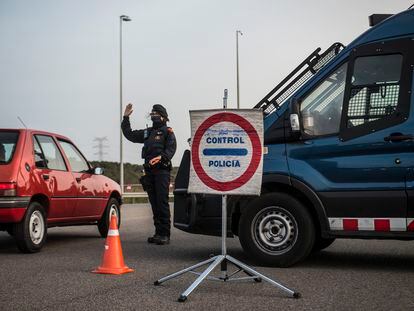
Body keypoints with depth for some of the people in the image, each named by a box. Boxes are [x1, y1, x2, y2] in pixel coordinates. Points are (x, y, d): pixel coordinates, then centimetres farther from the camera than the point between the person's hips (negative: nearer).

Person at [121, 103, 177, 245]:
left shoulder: (168, 132, 2)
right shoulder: (147, 133, 22)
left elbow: (171, 149, -13)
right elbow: (129, 134, 29)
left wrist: (160, 157, -30)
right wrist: (126, 117, 22)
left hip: (162, 170, -7)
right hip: (149, 171, 7)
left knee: (162, 203, -12)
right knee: (154, 203, 7)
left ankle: (165, 234, -13)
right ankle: (158, 233, 11)